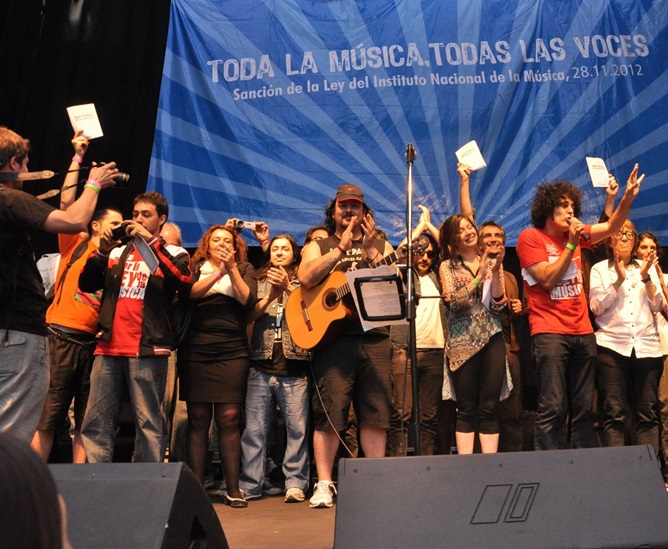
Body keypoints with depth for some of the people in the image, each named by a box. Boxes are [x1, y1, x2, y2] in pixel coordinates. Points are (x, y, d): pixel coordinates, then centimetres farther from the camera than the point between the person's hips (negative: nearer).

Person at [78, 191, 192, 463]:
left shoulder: (173, 254, 8)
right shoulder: (118, 252, 19)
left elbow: (184, 282, -13)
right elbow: (86, 284, 14)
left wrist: (151, 243, -14)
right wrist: (102, 251, -1)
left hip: (147, 349, -4)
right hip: (109, 348, 4)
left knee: (148, 423, -3)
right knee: (96, 423, 4)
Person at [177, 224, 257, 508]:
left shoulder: (245, 268, 16)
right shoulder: (196, 267, 15)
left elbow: (248, 300, -1)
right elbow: (189, 293, -5)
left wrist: (231, 268, -6)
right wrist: (217, 273, -13)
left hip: (232, 351, 0)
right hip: (196, 350, 1)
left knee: (229, 419, -4)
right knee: (198, 419, 1)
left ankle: (233, 489, 2)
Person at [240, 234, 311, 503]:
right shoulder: (259, 282, 17)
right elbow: (248, 315, 4)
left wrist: (288, 287, -13)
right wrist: (270, 296, -10)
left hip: (294, 364, -1)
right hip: (261, 364, 2)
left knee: (297, 428, -3)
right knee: (254, 428, 2)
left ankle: (295, 483, 6)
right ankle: (249, 485, 10)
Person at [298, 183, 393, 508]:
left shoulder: (380, 245, 18)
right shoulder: (318, 246, 14)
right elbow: (306, 278, -7)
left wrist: (370, 249, -7)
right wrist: (342, 247, -9)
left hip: (374, 336, 2)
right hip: (332, 335, -2)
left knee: (376, 412, 3)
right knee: (329, 413, -3)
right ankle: (324, 484, 5)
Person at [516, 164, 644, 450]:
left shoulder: (575, 234, 14)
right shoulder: (530, 237, -3)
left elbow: (611, 227, 14)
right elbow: (548, 279, -11)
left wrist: (627, 197, -1)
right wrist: (571, 244, -10)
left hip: (583, 332, 7)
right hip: (550, 333, -6)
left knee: (583, 409, 9)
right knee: (552, 409, -12)